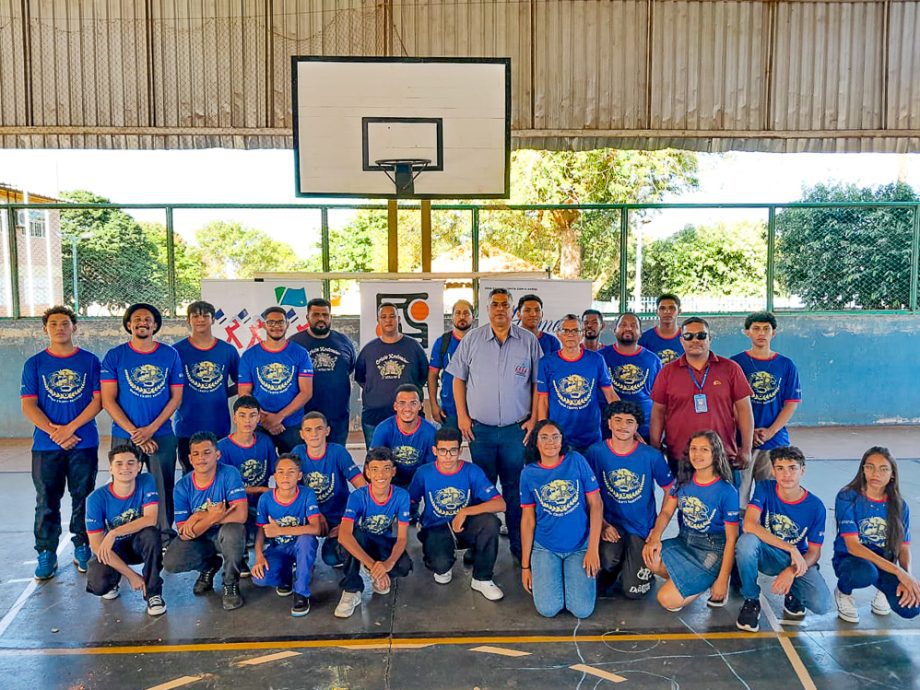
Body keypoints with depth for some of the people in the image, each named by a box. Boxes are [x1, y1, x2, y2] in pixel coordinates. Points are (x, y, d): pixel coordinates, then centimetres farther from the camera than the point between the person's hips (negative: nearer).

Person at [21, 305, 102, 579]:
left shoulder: (90, 361, 3)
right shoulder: (34, 364, 5)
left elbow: (98, 400, -2)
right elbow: (28, 405, 0)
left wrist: (70, 428, -13)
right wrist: (53, 432, -13)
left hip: (84, 443, -1)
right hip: (46, 445, 1)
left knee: (83, 499, 7)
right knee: (46, 502, 6)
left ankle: (83, 549, 21)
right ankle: (46, 555, 18)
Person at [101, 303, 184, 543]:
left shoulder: (170, 355, 3)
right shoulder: (114, 356, 1)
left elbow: (176, 396, 2)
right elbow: (108, 400, -3)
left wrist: (151, 429, -8)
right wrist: (134, 433, -10)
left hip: (162, 436, 0)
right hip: (124, 436, 0)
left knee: (163, 489, 4)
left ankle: (166, 536, 17)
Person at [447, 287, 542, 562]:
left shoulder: (529, 341, 2)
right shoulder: (472, 339, 3)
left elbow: (538, 383, 6)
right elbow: (458, 378, 6)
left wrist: (534, 418, 0)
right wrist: (462, 415, 0)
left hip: (517, 428, 0)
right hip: (479, 427, 1)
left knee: (515, 488, 5)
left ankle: (519, 545, 17)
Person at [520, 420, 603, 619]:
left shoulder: (576, 461, -6)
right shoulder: (529, 473, -3)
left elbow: (596, 504, -4)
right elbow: (528, 519, 1)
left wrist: (593, 549, -9)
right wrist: (525, 565, 3)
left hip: (580, 546, 0)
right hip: (544, 548, 0)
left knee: (582, 610, -11)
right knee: (548, 609, -13)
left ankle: (571, 575, 20)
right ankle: (550, 576, 19)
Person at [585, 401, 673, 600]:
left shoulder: (652, 456, -10)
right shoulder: (596, 452, -9)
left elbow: (670, 491, 1)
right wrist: (602, 524, -12)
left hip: (642, 527, 0)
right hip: (610, 522, 0)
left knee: (634, 591, -6)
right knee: (609, 559, -30)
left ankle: (639, 566, 29)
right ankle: (610, 571, 8)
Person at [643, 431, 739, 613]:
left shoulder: (727, 492, -15)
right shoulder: (683, 480, 1)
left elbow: (731, 539, -11)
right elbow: (666, 512, 0)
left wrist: (722, 579, -14)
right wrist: (655, 537, -21)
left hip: (712, 550, -6)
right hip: (684, 542, 6)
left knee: (667, 599, -19)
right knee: (650, 557, -26)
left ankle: (712, 581, 6)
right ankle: (695, 581, 1)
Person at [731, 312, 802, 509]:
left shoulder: (786, 365, 7)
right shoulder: (735, 363, 2)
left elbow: (791, 403, 4)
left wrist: (771, 431, -8)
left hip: (776, 441, 2)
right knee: (738, 494, 0)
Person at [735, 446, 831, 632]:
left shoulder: (815, 506, -11)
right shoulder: (765, 488, -14)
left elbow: (814, 552, -6)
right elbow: (749, 525, -28)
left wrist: (792, 571, -25)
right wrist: (791, 548, -33)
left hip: (798, 561, 1)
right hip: (767, 555, -1)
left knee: (821, 604, -27)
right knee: (747, 541, -36)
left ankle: (793, 593, 13)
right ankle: (751, 601, -12)